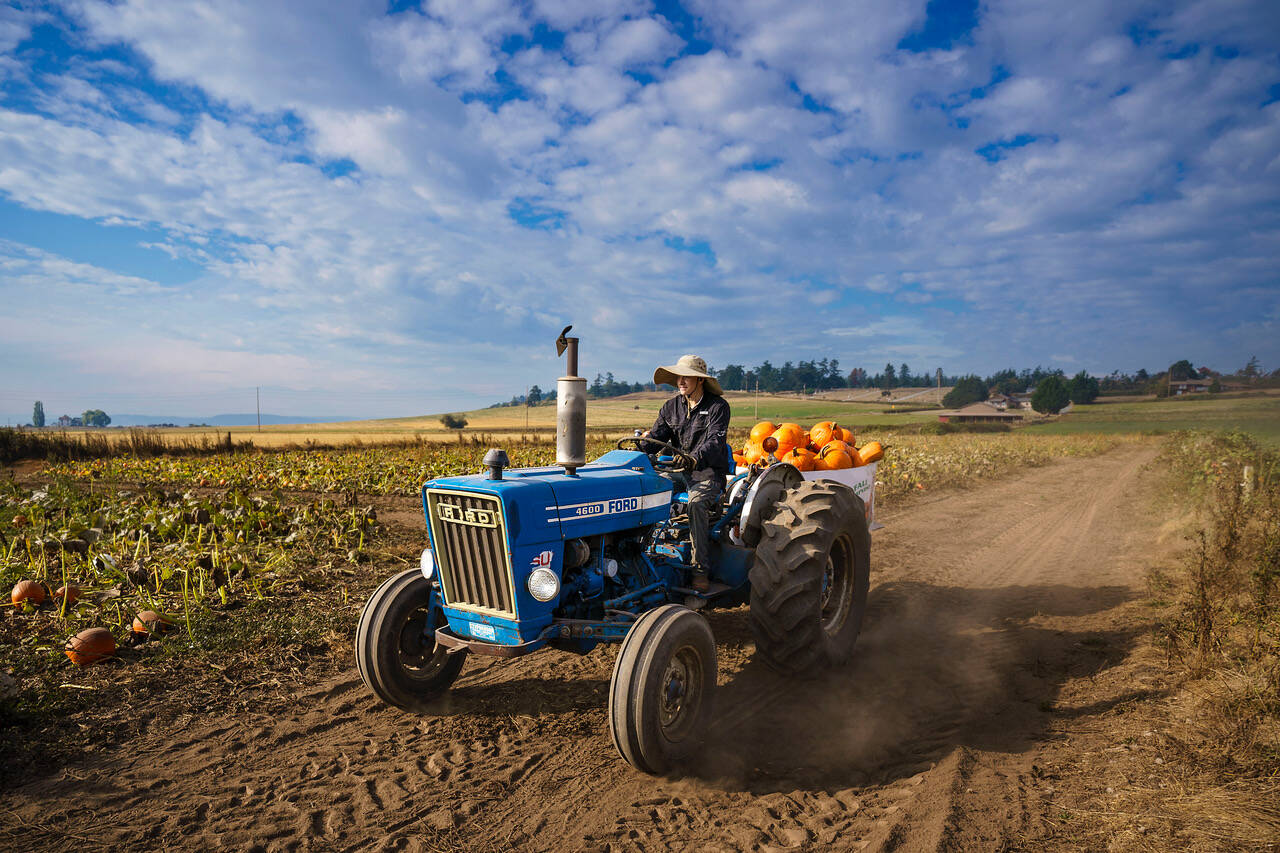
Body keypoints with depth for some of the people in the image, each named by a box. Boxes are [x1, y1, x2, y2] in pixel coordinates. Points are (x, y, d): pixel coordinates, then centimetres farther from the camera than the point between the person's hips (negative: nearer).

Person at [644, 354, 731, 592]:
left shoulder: (717, 406, -3)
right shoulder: (671, 407, 13)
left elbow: (715, 441, -18)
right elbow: (655, 436, 5)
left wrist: (695, 458, -37)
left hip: (708, 472, -5)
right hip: (678, 471, 5)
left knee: (696, 503, -35)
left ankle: (700, 570, -28)